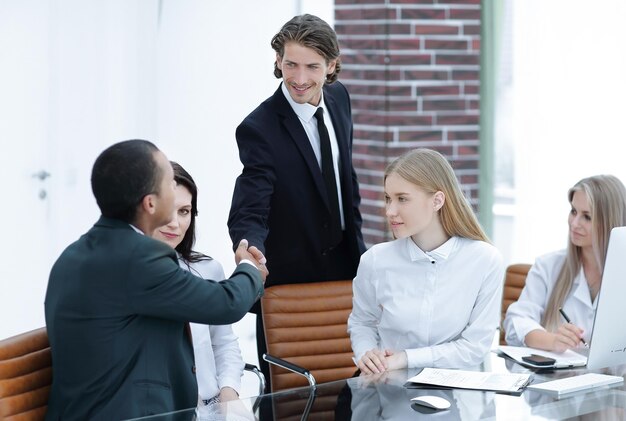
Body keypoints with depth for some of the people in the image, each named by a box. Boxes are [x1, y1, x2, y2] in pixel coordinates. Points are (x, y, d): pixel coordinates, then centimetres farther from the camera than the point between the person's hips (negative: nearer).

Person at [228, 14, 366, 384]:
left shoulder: (339, 98, -1)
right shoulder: (259, 129, -23)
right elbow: (249, 212, -28)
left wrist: (358, 245, 14)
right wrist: (251, 251, -49)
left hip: (344, 264, 6)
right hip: (289, 276, -6)